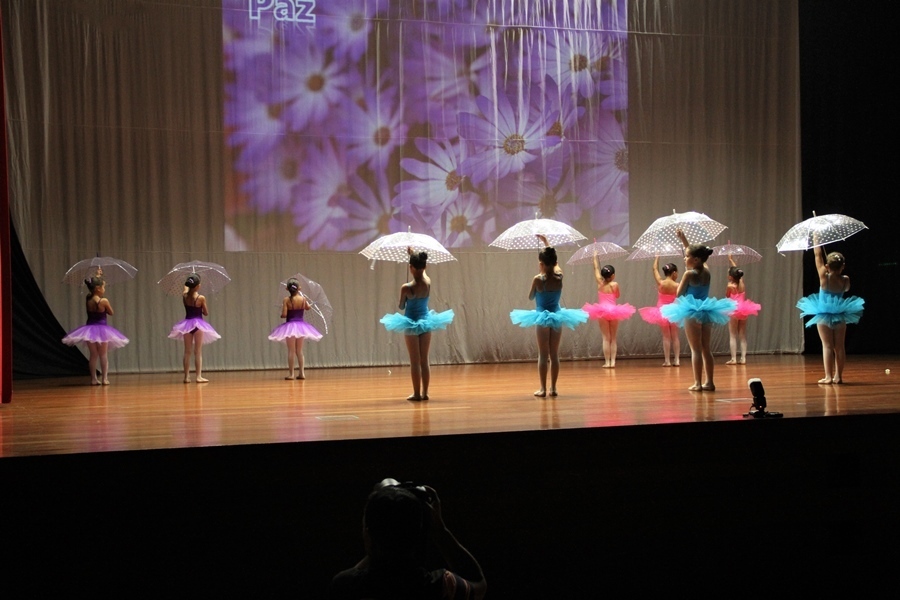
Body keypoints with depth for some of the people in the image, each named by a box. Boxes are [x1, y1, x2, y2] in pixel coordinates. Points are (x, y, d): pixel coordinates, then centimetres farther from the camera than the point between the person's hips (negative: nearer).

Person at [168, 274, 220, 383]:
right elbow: (206, 313, -1)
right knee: (198, 352, -3)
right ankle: (199, 376, -8)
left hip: (187, 324, 4)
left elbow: (186, 289, 22)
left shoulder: (184, 296, -2)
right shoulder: (201, 298, -12)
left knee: (187, 352, 9)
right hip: (198, 324, -4)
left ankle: (187, 376, 9)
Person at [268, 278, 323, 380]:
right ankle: (301, 372, 11)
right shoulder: (303, 298, -2)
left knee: (291, 351, 3)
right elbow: (308, 307, 18)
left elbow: (284, 315, -14)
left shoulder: (287, 300, -11)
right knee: (299, 351, 13)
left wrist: (281, 314, 7)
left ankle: (291, 373, 1)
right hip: (301, 325, 3)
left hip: (290, 326, -3)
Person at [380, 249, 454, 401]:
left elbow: (401, 306, -5)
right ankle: (425, 393, 13)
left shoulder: (406, 288, -20)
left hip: (411, 324, -4)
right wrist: (413, 254, 26)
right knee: (424, 361, 10)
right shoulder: (428, 282, -9)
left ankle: (417, 394, 5)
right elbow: (422, 269, 14)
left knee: (415, 362, 3)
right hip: (426, 322, 4)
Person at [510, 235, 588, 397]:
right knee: (554, 355, 8)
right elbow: (554, 261, 16)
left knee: (543, 355, 1)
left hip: (542, 318, -4)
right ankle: (553, 388, 10)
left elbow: (530, 297, 0)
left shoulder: (538, 279, -15)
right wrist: (545, 243, 26)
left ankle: (543, 389, 0)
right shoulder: (559, 276, -4)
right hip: (557, 316, 4)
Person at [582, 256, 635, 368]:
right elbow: (617, 296, 7)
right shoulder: (615, 285, -9)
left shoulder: (600, 283, -3)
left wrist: (595, 257, 22)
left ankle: (607, 362, -2)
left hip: (602, 312, 1)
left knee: (606, 338, 2)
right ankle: (612, 361, 2)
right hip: (613, 311, -1)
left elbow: (596, 269, 10)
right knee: (613, 338, 8)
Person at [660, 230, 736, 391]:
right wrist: (684, 240, 23)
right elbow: (694, 253, 20)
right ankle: (709, 382, 13)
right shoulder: (706, 271, 4)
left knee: (696, 349, -4)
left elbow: (679, 294, -7)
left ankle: (698, 383, -6)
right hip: (706, 311, 6)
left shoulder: (689, 274, -13)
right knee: (706, 349, 11)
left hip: (692, 312, -6)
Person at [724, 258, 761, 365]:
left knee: (732, 336, -1)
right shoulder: (742, 283, 0)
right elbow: (737, 271, 15)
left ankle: (734, 359, -7)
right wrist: (731, 260, 28)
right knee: (743, 336, 9)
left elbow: (727, 297, 1)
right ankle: (743, 358, 6)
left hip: (734, 311, -5)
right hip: (743, 310, 5)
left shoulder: (730, 286, -15)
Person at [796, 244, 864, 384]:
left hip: (824, 316, -2)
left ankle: (828, 376, -7)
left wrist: (816, 240, 2)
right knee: (839, 347, 8)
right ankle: (838, 376, 11)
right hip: (840, 316, 3)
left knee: (827, 346, -1)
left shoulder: (824, 277, -15)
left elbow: (818, 256, -7)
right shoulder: (845, 280, -8)